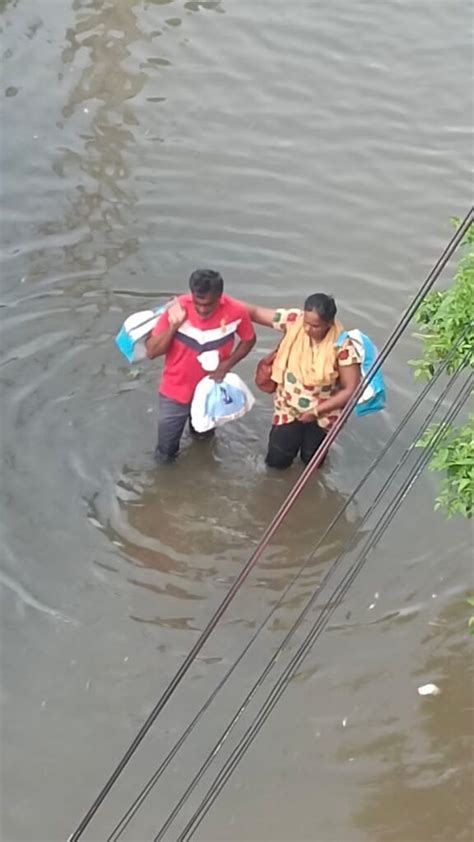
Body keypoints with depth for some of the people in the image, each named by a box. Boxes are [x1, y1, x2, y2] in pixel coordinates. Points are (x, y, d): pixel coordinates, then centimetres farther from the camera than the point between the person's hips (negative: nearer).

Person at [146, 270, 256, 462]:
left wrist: (227, 364, -17)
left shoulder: (236, 311, -24)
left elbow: (249, 340, -2)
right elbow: (151, 352, -21)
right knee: (164, 455, 10)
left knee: (204, 436, 28)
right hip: (176, 391, -1)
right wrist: (173, 327, -36)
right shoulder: (178, 309, -26)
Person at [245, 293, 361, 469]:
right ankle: (296, 433, 37)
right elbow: (255, 312, -14)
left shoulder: (342, 345, -29)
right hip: (289, 406, 2)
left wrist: (316, 411, -20)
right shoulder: (293, 321, -22)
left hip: (323, 411, -2)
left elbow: (351, 389, -22)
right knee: (276, 460, 5)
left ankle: (313, 435, 47)